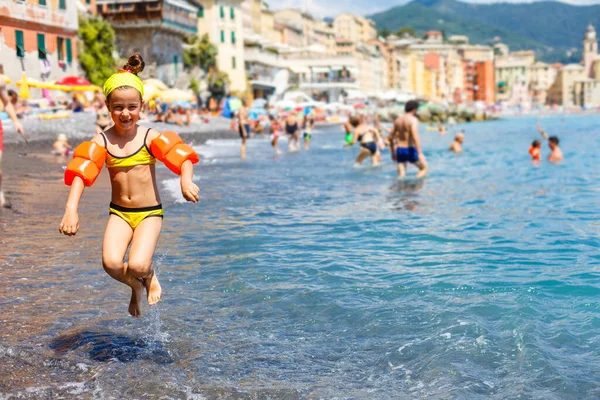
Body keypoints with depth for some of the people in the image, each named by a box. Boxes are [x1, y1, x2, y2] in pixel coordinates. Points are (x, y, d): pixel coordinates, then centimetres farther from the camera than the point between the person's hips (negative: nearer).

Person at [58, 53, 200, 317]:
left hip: (150, 212, -2)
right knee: (111, 263, -20)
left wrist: (186, 179, -46)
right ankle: (135, 286, 16)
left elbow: (180, 156, -23)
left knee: (138, 265, -23)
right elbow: (81, 172, -17)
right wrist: (71, 208, -33)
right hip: (119, 213, 2)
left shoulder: (150, 137, -9)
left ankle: (150, 277, 17)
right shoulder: (102, 141, -6)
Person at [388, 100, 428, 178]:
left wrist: (393, 152, 24)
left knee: (401, 175, 8)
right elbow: (415, 137, -23)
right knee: (424, 168, 11)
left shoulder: (398, 120, 11)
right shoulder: (413, 119, -11)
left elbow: (391, 137, 14)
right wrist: (420, 153, -24)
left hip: (399, 149, 6)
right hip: (410, 150, -6)